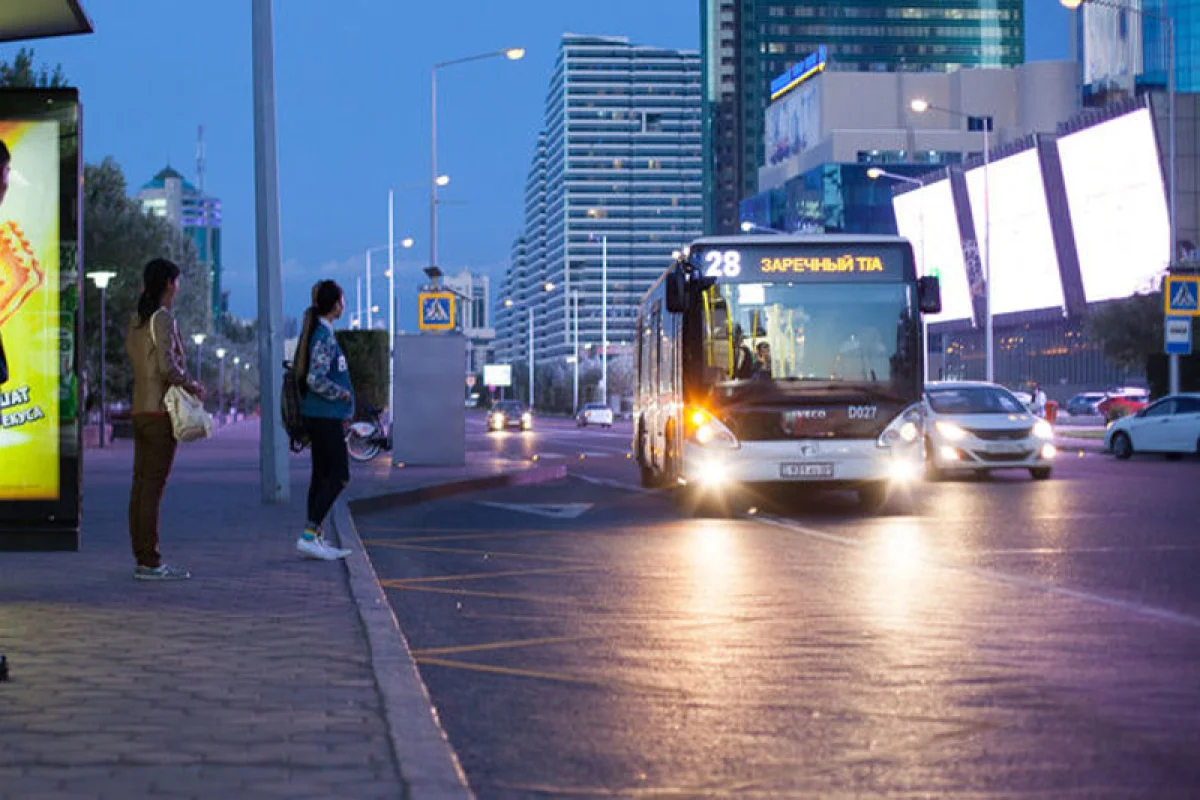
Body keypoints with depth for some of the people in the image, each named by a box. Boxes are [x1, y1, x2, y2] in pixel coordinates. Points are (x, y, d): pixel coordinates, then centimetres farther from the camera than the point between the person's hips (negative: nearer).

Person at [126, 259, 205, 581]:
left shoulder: (137, 320, 15)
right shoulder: (163, 318, -11)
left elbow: (134, 358, 15)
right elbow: (167, 366, -19)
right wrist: (193, 385, -5)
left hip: (140, 409, 9)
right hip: (161, 411, -9)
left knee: (141, 486, 8)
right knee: (153, 487, -8)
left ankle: (142, 558, 10)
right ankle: (150, 562, -8)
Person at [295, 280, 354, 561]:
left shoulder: (322, 331, 13)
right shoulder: (323, 335, -17)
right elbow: (316, 380, -24)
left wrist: (343, 411, 18)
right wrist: (343, 394, -10)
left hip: (320, 415, 10)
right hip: (325, 416, -10)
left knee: (322, 475, 11)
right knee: (339, 475, -8)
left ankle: (316, 539, 14)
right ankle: (309, 536, -11)